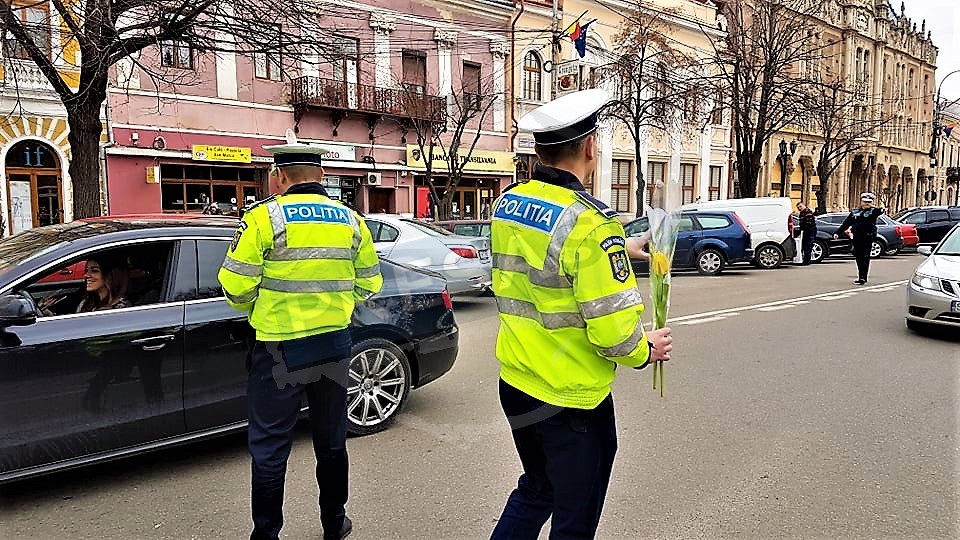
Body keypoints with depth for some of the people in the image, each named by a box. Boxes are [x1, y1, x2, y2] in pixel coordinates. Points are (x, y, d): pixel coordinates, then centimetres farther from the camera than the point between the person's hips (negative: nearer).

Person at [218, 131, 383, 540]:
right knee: (331, 441, 19)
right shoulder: (351, 220, 4)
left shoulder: (266, 216, -10)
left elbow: (236, 284, -11)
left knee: (270, 450, 9)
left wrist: (255, 309, 9)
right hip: (335, 345, 5)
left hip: (281, 350, -4)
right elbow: (368, 284, 7)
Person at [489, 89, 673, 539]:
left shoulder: (506, 204, -1)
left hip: (515, 384, 7)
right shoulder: (590, 223, -23)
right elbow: (613, 329, -23)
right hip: (572, 402, -7)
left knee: (534, 491, 28)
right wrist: (644, 352, -2)